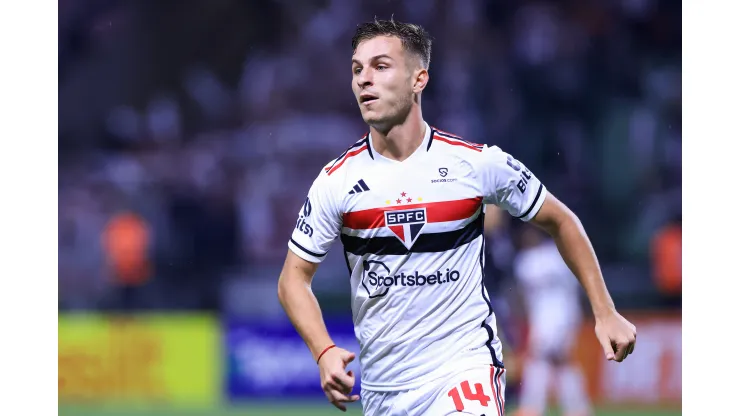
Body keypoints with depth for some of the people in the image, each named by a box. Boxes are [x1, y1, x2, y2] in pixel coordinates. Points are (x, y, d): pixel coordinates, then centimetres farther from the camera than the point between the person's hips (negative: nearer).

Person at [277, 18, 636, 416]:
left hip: (465, 369, -3)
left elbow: (559, 221, 9)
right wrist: (324, 352, -16)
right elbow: (293, 278, 2)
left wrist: (605, 313, 6)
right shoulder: (338, 180, -3)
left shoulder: (477, 163, -6)